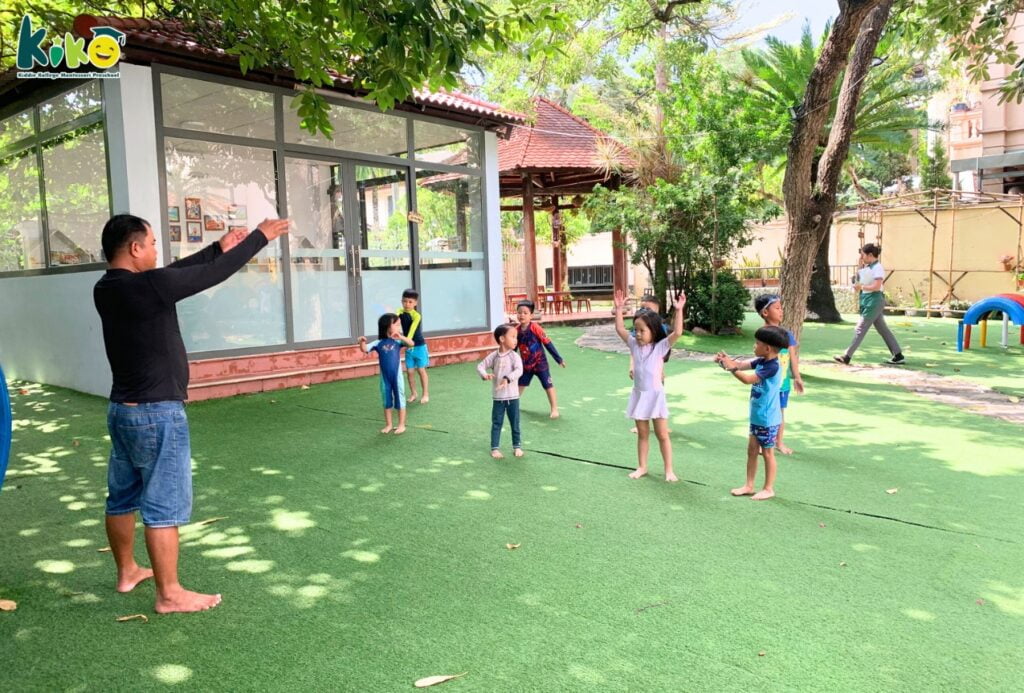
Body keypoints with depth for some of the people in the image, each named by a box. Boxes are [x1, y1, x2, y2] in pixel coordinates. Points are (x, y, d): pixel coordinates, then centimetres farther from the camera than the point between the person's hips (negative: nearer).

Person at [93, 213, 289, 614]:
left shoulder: (106, 289, 5)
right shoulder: (146, 287, -22)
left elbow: (176, 272, 14)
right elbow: (214, 274, -14)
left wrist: (220, 247, 20)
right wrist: (260, 237, -3)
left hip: (123, 410, 10)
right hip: (157, 414, -9)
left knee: (122, 498, 20)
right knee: (164, 506, -1)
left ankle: (127, 572, 36)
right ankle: (169, 595, 9)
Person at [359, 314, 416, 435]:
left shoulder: (398, 340, -7)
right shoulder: (378, 343, -4)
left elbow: (411, 343, -21)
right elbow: (365, 349, -9)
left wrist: (401, 337, -36)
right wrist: (362, 342, -30)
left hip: (396, 375, -2)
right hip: (385, 377, 2)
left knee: (400, 400, 5)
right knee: (387, 401, 12)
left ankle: (401, 425, 14)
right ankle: (389, 424, 24)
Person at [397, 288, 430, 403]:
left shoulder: (417, 316, -19)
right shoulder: (401, 312, -5)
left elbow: (412, 329, -34)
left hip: (419, 346, -4)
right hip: (408, 347, 4)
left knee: (421, 370, 4)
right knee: (409, 371, 7)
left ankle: (425, 394, 15)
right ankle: (413, 393, 20)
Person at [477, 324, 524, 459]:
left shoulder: (514, 356, -8)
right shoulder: (494, 356, -3)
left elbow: (519, 370, -21)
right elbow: (480, 366, -2)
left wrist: (507, 378, -37)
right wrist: (485, 374, -23)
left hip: (512, 396, -1)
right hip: (498, 397, 1)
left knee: (515, 423, 9)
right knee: (496, 423, 6)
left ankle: (517, 446, 25)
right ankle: (495, 448, 15)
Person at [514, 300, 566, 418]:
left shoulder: (535, 328, -21)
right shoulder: (517, 330, -7)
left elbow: (547, 343, -17)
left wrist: (558, 359, -16)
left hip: (540, 363, -5)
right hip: (526, 364, 5)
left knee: (548, 386, -1)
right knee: (520, 384, 18)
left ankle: (554, 409, 7)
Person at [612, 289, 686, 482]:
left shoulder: (660, 346, -11)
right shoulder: (634, 345, 1)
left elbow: (677, 332, -23)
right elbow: (619, 329, 1)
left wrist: (679, 310, -28)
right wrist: (619, 309, -5)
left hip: (655, 395, -4)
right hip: (639, 395, 4)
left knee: (662, 435, 3)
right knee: (642, 434, 14)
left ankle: (669, 470, 12)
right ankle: (642, 467, 25)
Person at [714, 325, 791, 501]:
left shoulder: (772, 367, -24)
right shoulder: (761, 362, 3)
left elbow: (748, 379, -27)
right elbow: (742, 365, 4)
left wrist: (731, 367, -24)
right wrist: (726, 360, -12)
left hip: (767, 419, -9)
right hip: (756, 416, 9)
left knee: (767, 453, 5)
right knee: (751, 450, 14)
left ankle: (769, 489, 18)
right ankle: (749, 485, 24)